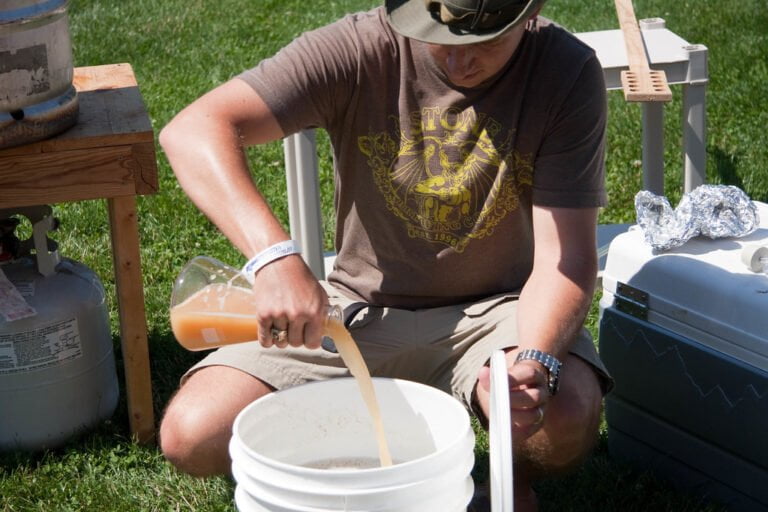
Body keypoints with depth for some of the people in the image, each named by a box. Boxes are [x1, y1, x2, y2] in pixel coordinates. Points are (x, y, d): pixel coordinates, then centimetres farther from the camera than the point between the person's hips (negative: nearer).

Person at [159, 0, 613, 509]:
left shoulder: (568, 73, -15)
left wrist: (534, 362, -38)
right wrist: (276, 256, -44)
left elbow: (566, 257, -17)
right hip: (363, 304, 1)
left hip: (493, 310, 0)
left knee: (564, 424, -33)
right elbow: (195, 130, -28)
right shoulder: (360, 48, -18)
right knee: (193, 434, -17)